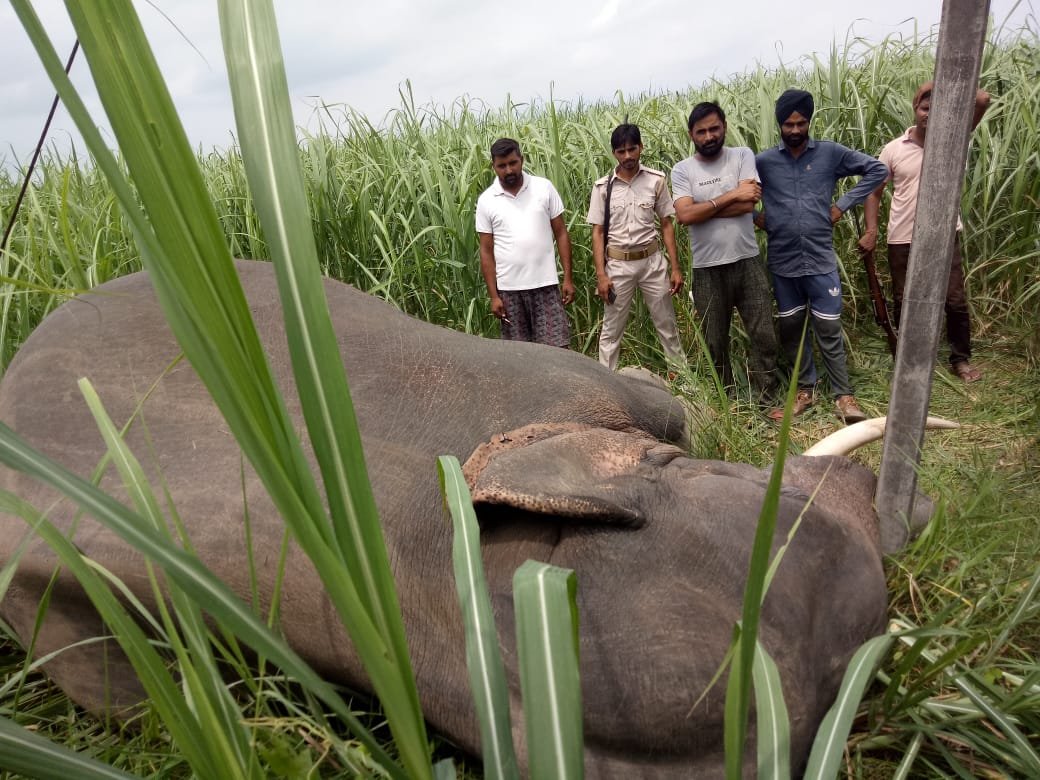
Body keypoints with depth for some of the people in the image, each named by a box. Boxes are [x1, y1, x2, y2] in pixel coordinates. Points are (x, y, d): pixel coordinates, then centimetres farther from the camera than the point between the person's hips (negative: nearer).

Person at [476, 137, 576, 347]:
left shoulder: (544, 188, 1)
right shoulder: (486, 200, 0)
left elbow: (561, 234, 4)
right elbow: (486, 251, 2)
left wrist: (568, 278, -2)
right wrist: (494, 296, -2)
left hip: (545, 285, 0)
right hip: (509, 289, 0)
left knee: (558, 348, -2)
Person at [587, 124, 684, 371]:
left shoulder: (656, 180, -2)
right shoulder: (603, 187, -3)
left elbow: (666, 225, 2)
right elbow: (598, 232, -2)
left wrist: (675, 268, -1)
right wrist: (601, 275, -8)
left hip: (652, 261, 1)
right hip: (618, 264, -1)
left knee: (667, 324, 12)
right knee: (611, 330, 6)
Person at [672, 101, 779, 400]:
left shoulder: (743, 156, 1)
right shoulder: (682, 170, 0)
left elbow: (749, 204, -13)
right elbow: (684, 215, -16)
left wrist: (701, 208, -13)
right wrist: (731, 195, -15)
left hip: (747, 262, 0)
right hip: (707, 269, 0)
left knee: (764, 337, 3)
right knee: (715, 342, 12)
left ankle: (766, 401, 16)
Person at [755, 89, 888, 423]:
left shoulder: (831, 153, 0)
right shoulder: (763, 161, 1)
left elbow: (877, 169, 7)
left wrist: (843, 204, 0)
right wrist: (754, 215, 1)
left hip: (821, 260, -1)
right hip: (782, 263, 2)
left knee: (829, 330, 0)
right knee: (792, 329, 10)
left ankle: (843, 395, 10)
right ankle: (804, 390, 24)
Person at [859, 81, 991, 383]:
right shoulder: (893, 149, -2)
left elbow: (982, 100, -14)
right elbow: (874, 190, 3)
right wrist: (871, 231, -7)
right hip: (903, 240, 0)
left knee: (956, 301, 6)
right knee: (904, 302, 11)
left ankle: (961, 359, 23)